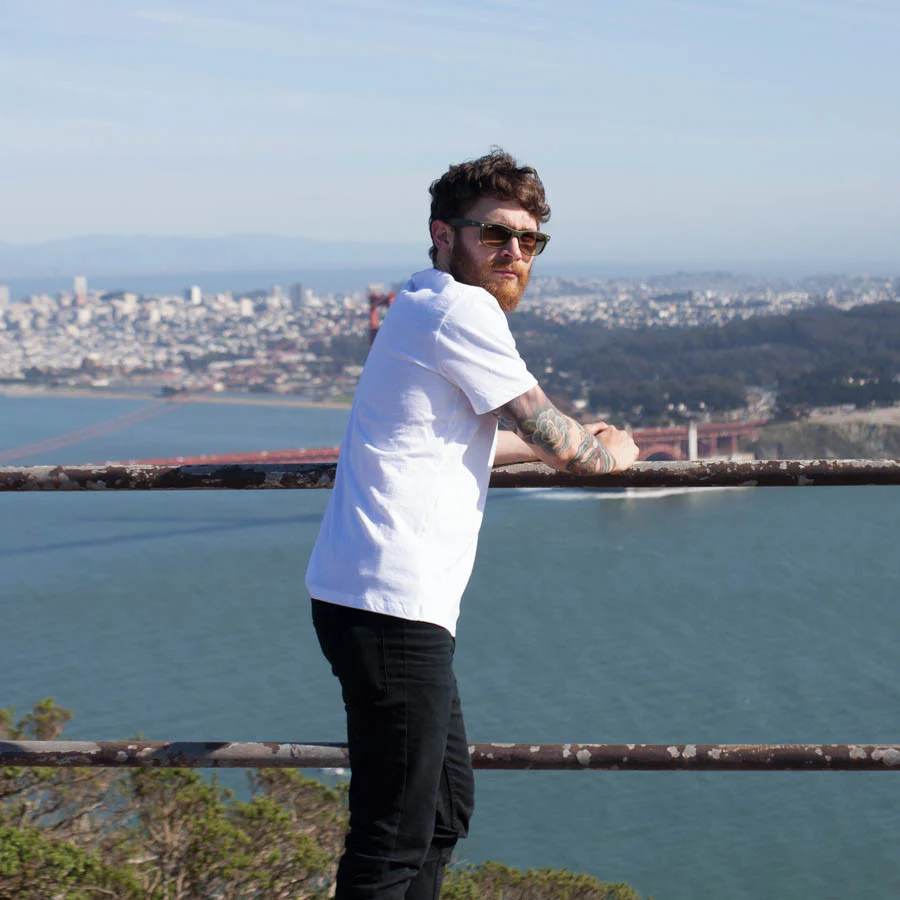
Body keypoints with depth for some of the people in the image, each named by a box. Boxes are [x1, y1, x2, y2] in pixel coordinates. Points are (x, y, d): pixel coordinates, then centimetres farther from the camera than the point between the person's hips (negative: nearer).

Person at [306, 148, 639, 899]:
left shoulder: (425, 309, 21)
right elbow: (557, 443, -8)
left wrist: (571, 439, 43)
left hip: (401, 606, 11)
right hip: (392, 606, -11)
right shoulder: (461, 309, -11)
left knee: (447, 806, 22)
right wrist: (610, 452, 14)